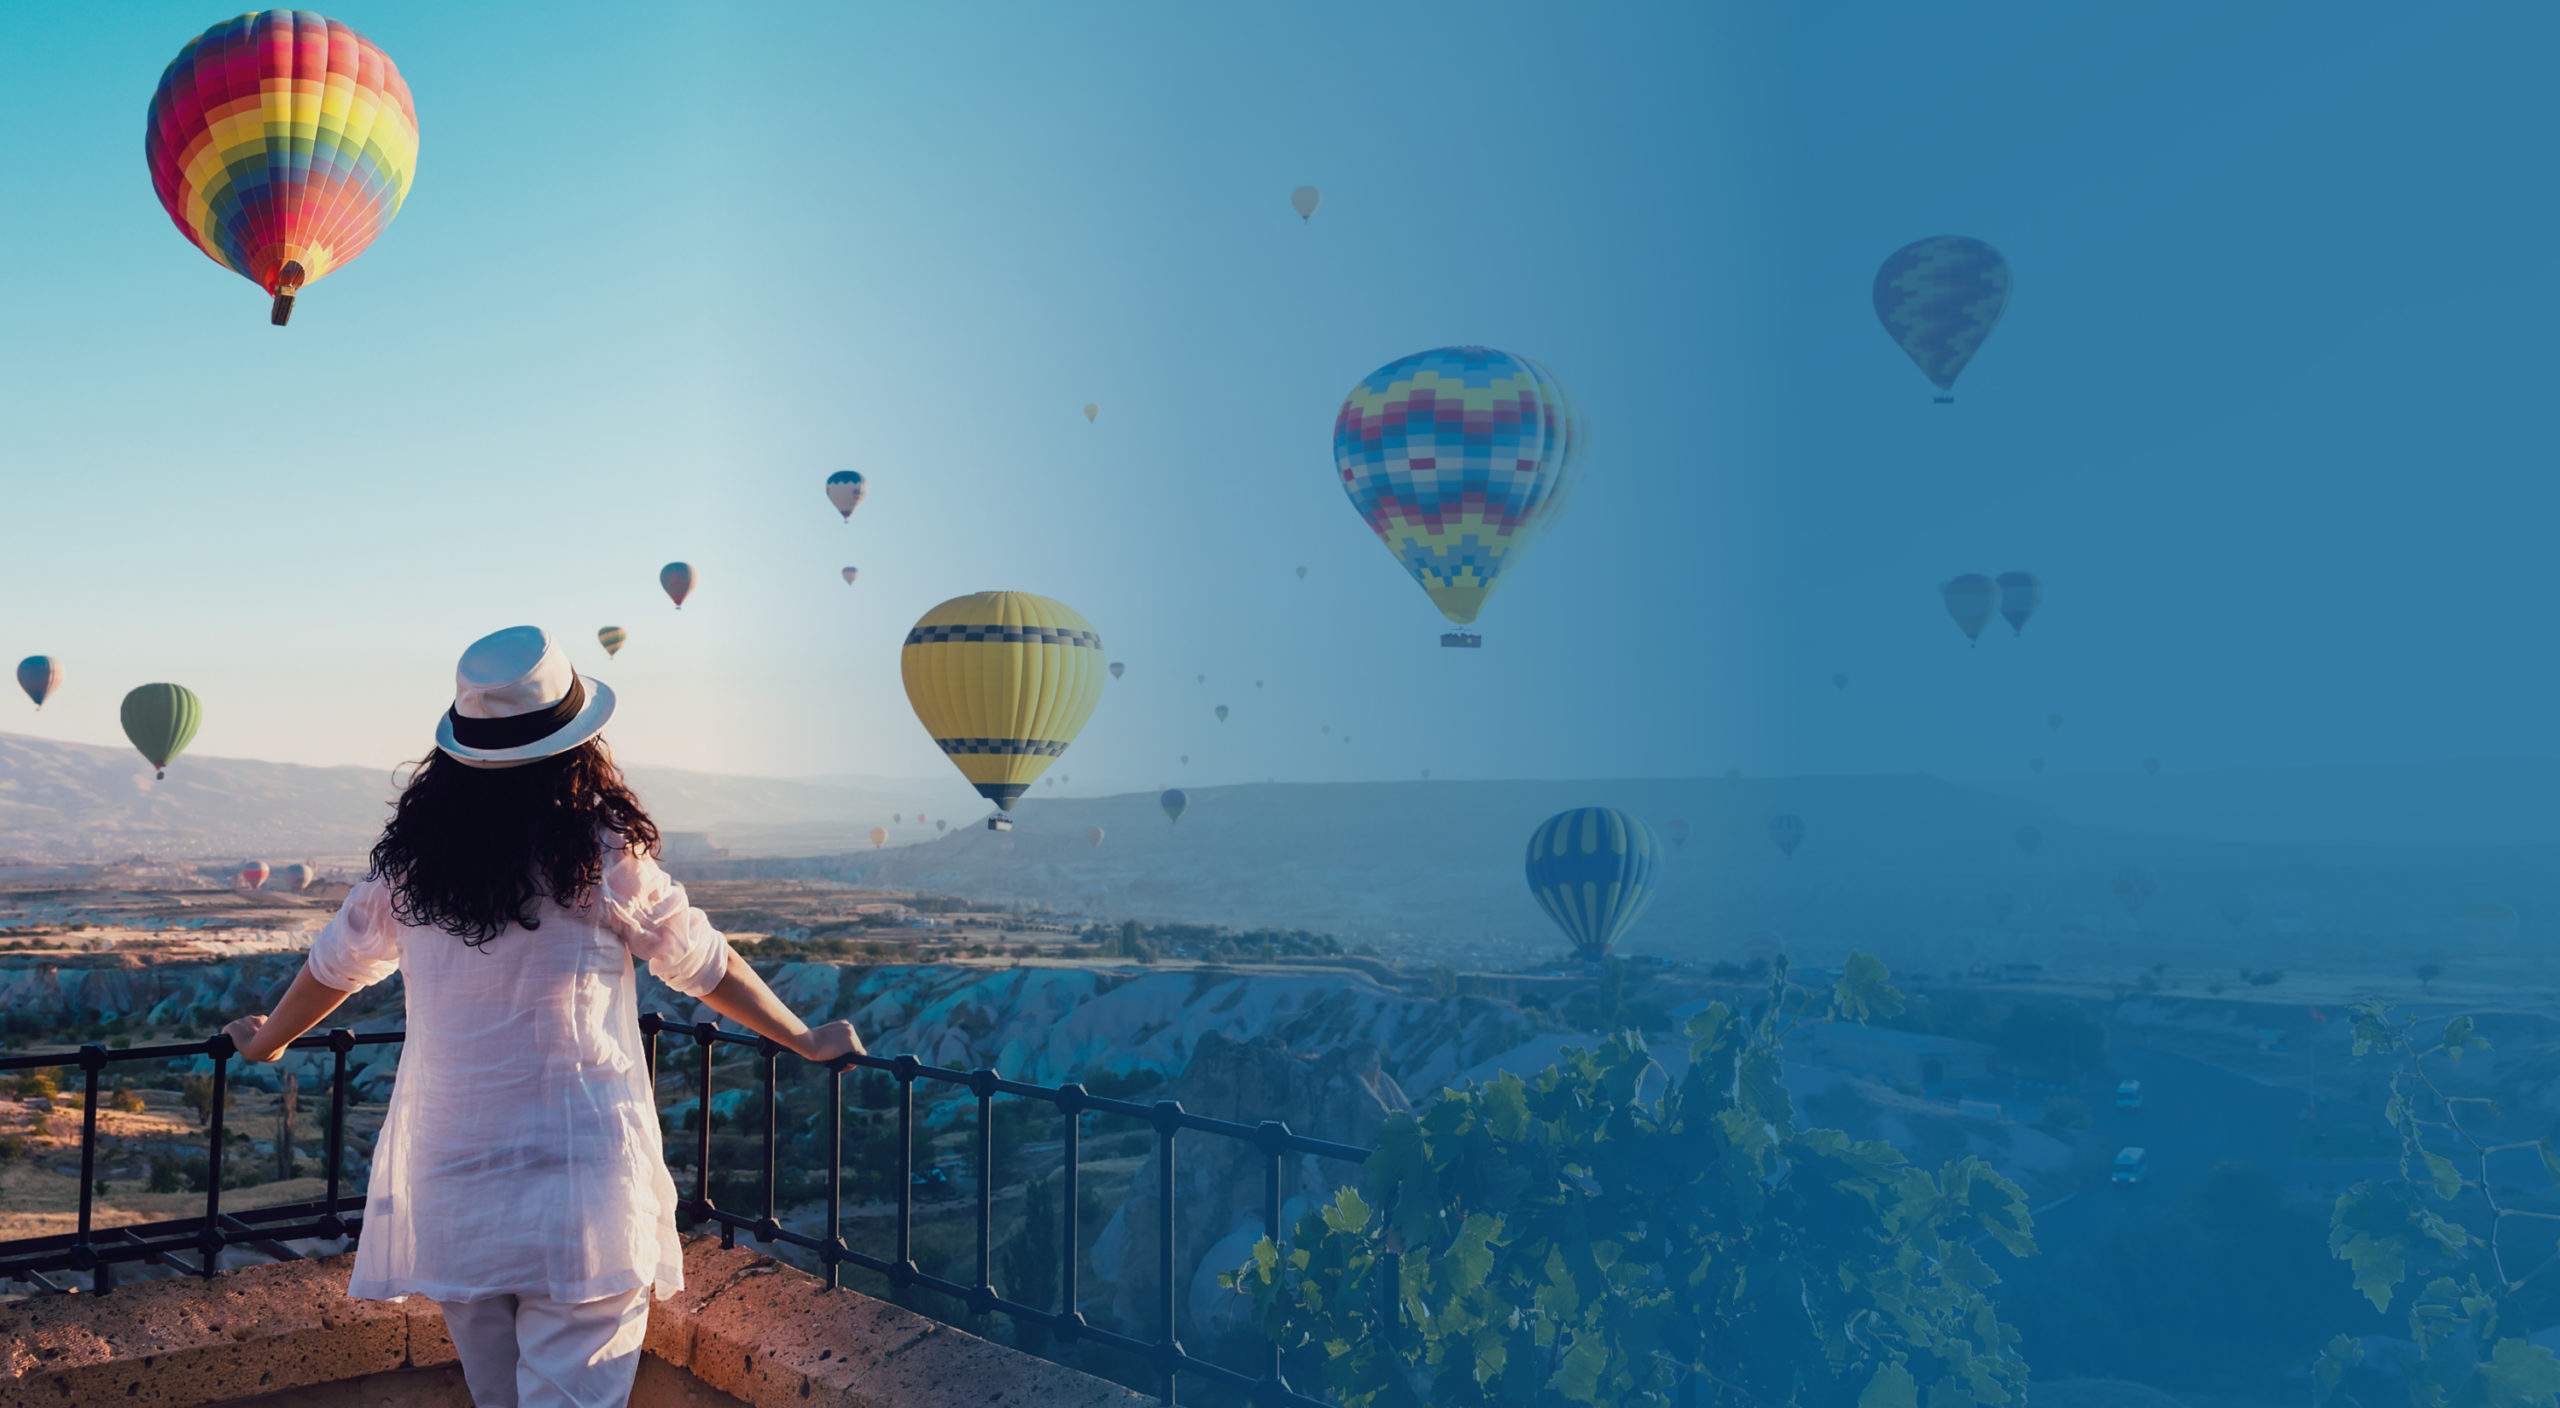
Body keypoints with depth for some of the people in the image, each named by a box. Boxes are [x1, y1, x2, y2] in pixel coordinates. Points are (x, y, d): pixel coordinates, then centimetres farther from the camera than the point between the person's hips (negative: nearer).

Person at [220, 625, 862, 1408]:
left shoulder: (413, 858, 1)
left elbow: (337, 963, 16)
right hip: (579, 1187, -5)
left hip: (449, 1192, 5)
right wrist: (806, 1041, 14)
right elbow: (705, 967, 0)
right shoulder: (602, 856, -11)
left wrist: (265, 1041, 37)